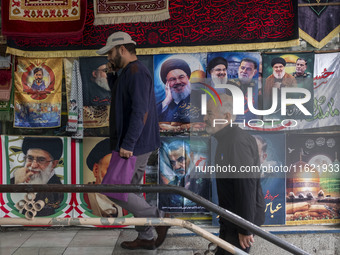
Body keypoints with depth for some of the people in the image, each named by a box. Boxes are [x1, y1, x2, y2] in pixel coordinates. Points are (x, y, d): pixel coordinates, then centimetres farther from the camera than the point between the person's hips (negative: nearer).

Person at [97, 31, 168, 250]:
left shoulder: (136, 71, -15)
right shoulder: (128, 72, 17)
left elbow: (140, 111, -24)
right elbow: (119, 95, 29)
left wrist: (127, 145, -26)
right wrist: (111, 74, 14)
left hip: (134, 146, -10)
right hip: (135, 145, 10)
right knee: (129, 190, 14)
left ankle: (158, 218, 3)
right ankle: (146, 238, 23)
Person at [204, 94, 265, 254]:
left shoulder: (237, 142, -24)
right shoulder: (227, 138, 10)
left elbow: (247, 187, -27)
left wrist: (245, 229, -24)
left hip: (242, 219, -10)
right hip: (230, 217, 10)